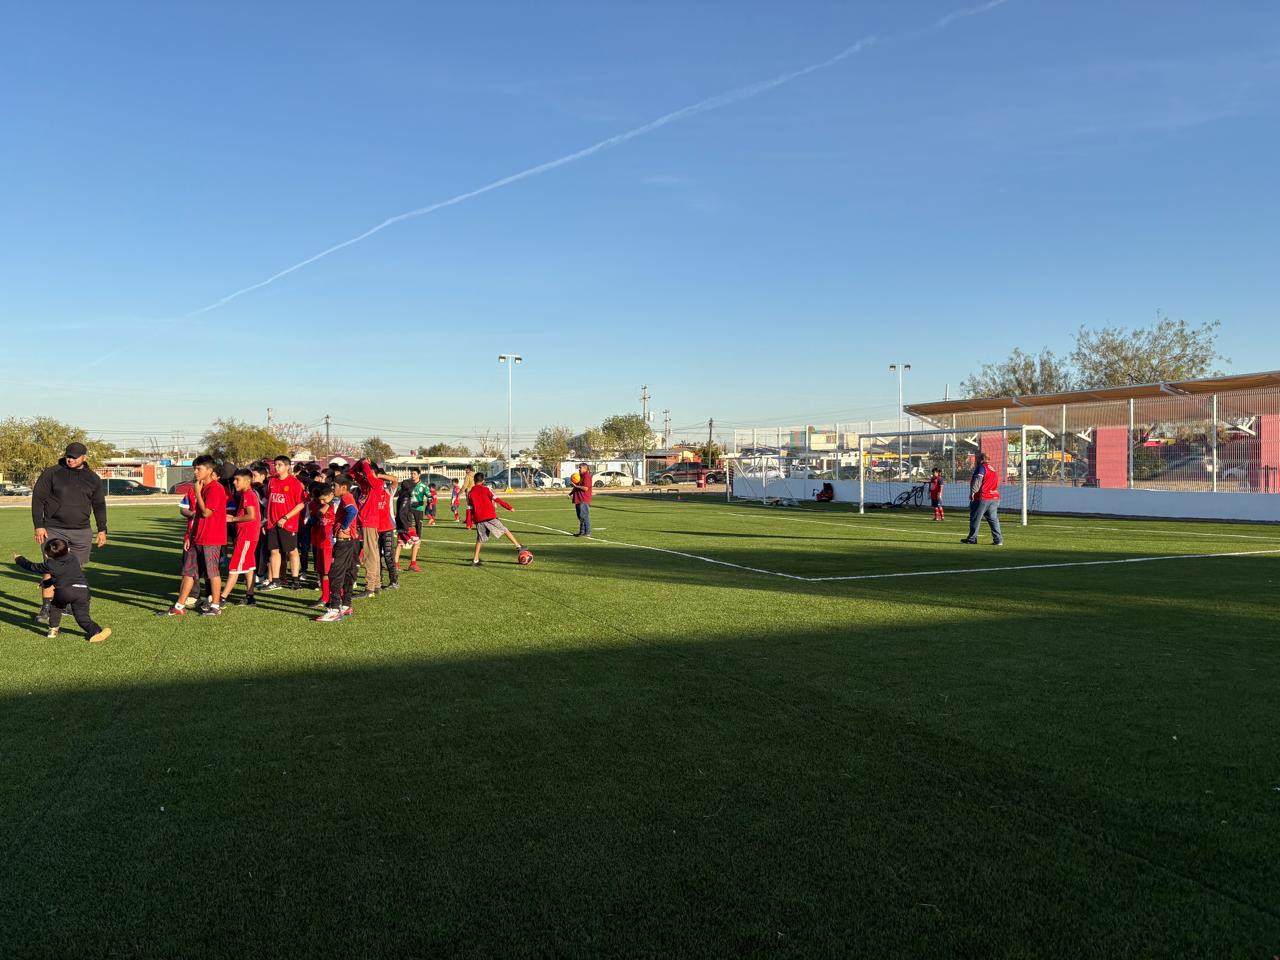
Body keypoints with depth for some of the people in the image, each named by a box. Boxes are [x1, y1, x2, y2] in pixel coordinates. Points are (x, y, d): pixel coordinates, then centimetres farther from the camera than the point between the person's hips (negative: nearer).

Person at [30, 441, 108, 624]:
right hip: (53, 530, -3)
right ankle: (45, 609, -8)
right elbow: (37, 499, 0)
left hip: (81, 532, 3)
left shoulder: (93, 479, 8)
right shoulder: (50, 473, 0)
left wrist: (102, 530, 9)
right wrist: (38, 526, -7)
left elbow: (99, 505, 14)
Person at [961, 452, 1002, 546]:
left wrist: (973, 491, -24)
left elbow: (977, 479, -18)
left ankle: (972, 539, 4)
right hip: (995, 497, 8)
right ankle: (998, 539, 1)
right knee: (993, 519, 7)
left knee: (975, 518, 0)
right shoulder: (993, 469, 22)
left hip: (982, 497, -8)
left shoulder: (981, 467, -4)